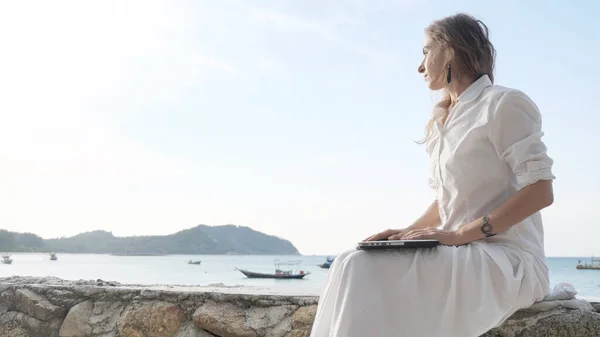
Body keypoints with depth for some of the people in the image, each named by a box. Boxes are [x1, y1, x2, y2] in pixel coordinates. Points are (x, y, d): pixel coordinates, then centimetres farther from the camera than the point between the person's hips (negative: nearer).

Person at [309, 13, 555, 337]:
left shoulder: (503, 104, -5)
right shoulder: (441, 125, 21)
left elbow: (540, 191, -14)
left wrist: (460, 234, -20)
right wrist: (406, 232, 2)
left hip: (506, 260, -7)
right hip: (460, 256, 8)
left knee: (363, 275, -24)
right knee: (353, 270, -13)